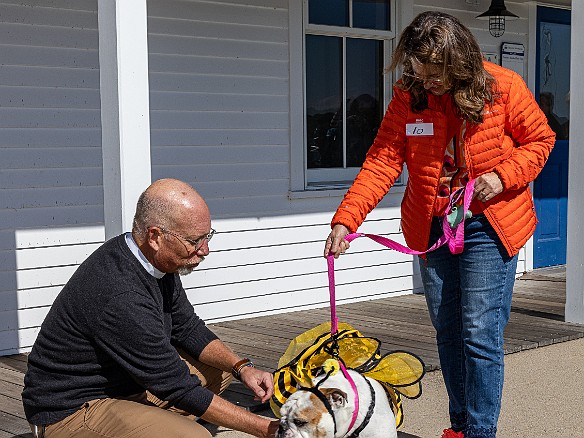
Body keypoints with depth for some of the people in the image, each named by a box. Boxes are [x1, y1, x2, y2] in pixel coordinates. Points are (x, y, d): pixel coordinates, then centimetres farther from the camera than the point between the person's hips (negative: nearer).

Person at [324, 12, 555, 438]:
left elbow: (540, 139, 3)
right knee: (448, 332, 11)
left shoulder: (504, 88, -10)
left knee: (480, 333, -7)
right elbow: (381, 162, -10)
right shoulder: (408, 98, -3)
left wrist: (503, 176, -16)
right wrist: (345, 220, -22)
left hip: (488, 225, -3)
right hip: (432, 229, 4)